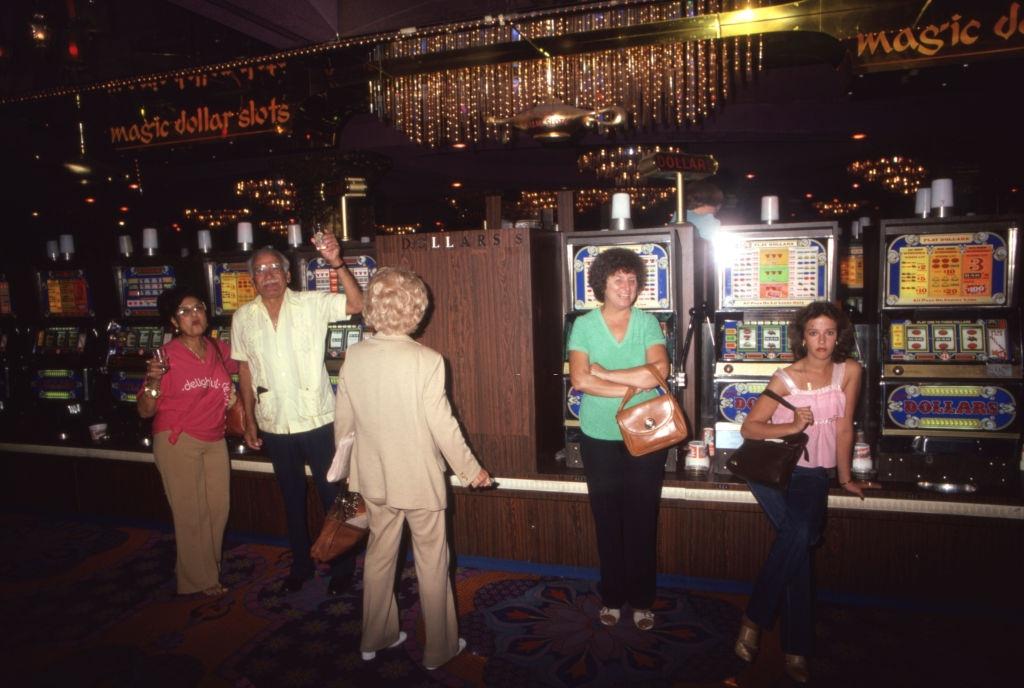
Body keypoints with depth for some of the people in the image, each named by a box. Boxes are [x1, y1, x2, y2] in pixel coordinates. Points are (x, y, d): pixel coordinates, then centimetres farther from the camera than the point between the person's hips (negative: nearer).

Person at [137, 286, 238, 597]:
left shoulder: (219, 350, 3)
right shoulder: (167, 356, -9)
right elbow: (145, 411, -9)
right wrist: (153, 381, -25)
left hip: (215, 441, 5)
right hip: (177, 442, -4)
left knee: (218, 508, 8)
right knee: (191, 513, 3)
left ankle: (209, 569, 27)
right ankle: (199, 580, 18)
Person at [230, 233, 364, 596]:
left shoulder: (311, 304, -8)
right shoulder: (243, 317, 1)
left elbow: (358, 305, -22)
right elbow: (245, 372, 6)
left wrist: (337, 264, -34)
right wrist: (250, 421, 6)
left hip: (318, 420, -3)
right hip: (275, 426, 3)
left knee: (332, 494, 8)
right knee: (292, 498, 17)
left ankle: (342, 565, 25)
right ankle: (301, 563, 35)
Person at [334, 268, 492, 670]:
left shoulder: (354, 356, -7)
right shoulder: (426, 360, -21)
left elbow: (343, 421, 2)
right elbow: (442, 425, -17)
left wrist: (348, 467, 18)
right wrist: (471, 471, -4)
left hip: (374, 478, 5)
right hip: (420, 479, -4)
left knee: (379, 555, 21)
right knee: (432, 563, 12)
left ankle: (375, 639, 37)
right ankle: (439, 648, 27)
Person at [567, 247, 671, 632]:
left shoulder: (648, 323, -2)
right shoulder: (584, 326, -4)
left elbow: (659, 370, -18)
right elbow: (579, 380, -17)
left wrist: (605, 373, -17)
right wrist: (633, 384, -19)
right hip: (600, 438, 0)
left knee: (642, 520, 9)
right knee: (607, 520, 10)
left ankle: (642, 599, 27)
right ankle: (612, 596, 29)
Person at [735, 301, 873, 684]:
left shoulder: (849, 371, -2)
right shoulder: (785, 378, -7)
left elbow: (843, 428, 3)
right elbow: (748, 428, -6)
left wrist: (845, 479, 7)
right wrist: (793, 427, -19)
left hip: (813, 473, 2)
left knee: (803, 537, -20)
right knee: (798, 535, -24)